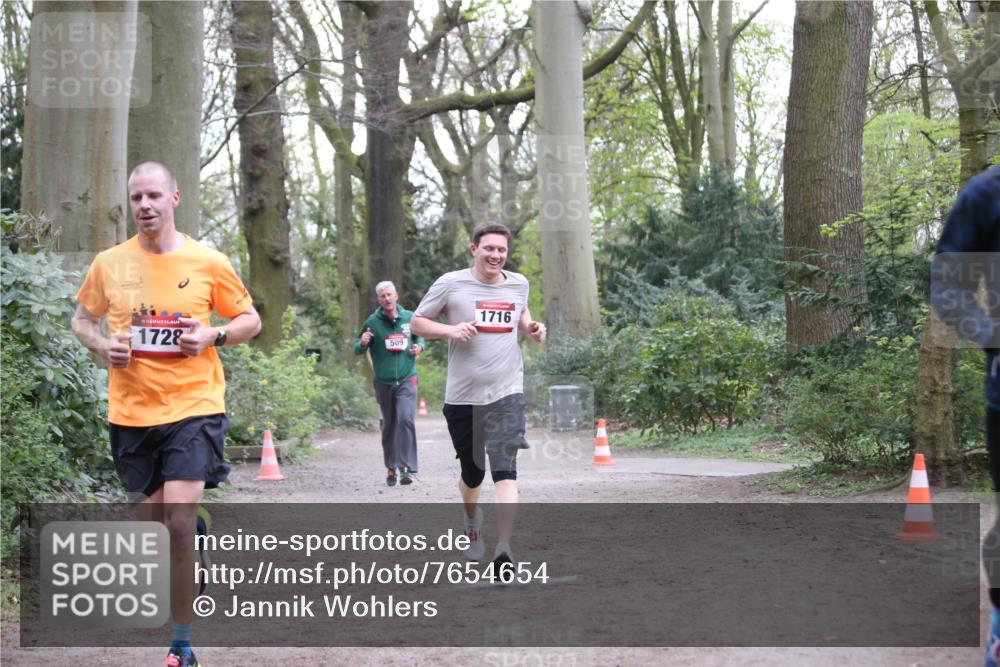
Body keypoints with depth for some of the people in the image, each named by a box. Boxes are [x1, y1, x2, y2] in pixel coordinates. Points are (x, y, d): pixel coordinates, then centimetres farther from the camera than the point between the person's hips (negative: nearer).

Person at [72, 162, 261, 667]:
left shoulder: (208, 263, -2)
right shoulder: (109, 264, 3)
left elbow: (250, 319, 8)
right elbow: (82, 319, 17)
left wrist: (212, 335, -11)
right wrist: (102, 345, -5)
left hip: (193, 406, -3)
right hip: (130, 412, 3)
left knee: (178, 522, -14)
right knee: (154, 514, 13)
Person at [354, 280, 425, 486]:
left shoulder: (409, 317, 2)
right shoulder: (373, 322, -2)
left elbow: (420, 336, 20)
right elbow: (357, 349, 3)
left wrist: (419, 346, -2)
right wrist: (362, 344, -20)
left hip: (406, 379, -1)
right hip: (383, 382, 1)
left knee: (405, 419, -19)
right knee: (389, 426, 9)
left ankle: (406, 468, -19)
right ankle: (391, 467, 25)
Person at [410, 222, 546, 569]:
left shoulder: (518, 283, 7)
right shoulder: (450, 284, -4)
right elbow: (417, 322, 2)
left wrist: (531, 328, 6)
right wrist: (450, 330, -15)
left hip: (506, 393, 1)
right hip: (463, 396, 0)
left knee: (505, 469, -17)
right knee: (472, 473, 14)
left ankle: (504, 550, -22)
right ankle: (472, 521, 47)